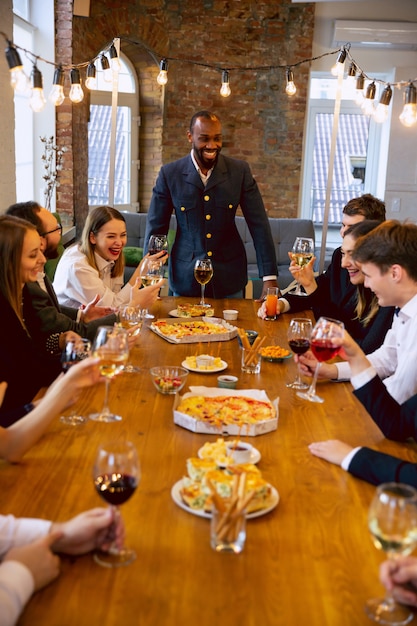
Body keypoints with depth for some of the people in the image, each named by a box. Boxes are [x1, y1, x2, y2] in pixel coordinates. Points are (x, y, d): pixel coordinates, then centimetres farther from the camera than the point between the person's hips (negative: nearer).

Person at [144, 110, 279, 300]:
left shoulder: (240, 171, -4)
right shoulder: (169, 174, -5)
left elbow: (259, 225, -5)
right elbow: (156, 228, -1)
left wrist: (270, 277, -12)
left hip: (229, 277, 1)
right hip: (185, 277, 0)